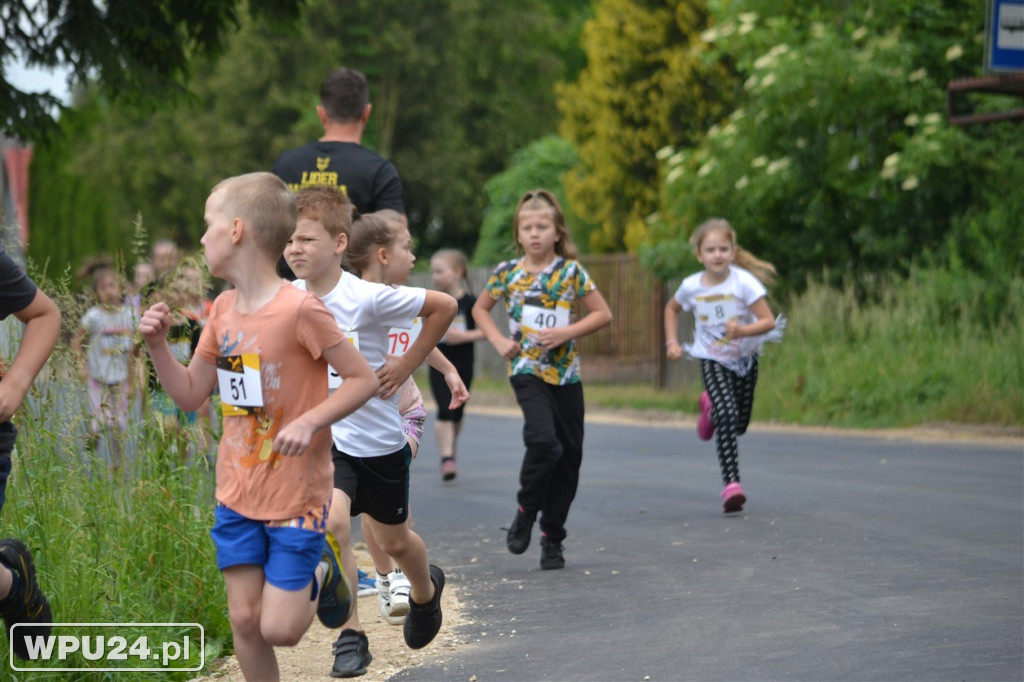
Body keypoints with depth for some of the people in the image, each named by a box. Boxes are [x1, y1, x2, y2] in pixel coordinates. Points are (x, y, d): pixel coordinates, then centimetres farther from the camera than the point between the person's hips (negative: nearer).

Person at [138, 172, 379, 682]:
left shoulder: (300, 310, -18)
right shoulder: (223, 311, 4)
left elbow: (364, 379, -14)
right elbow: (191, 395, 10)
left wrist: (309, 422, -25)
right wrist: (157, 346, -4)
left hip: (296, 496, -6)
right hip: (237, 494, 6)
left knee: (280, 629, -4)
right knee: (244, 621, 4)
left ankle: (319, 574, 26)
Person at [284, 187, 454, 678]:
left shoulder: (368, 298, -22)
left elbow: (444, 306, -11)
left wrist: (405, 365, -11)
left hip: (379, 439, -2)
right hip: (324, 438, 2)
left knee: (393, 540, 16)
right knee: (332, 525, -22)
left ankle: (425, 589, 51)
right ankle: (351, 635, -9)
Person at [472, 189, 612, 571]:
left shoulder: (571, 271, -1)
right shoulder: (507, 273, 1)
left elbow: (603, 314, 1)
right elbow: (480, 309, 17)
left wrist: (566, 332, -12)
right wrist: (498, 341, 1)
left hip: (566, 374, 2)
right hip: (527, 370, -2)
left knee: (569, 456, 5)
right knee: (543, 441, -24)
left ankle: (552, 537, 18)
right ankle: (526, 511, 0)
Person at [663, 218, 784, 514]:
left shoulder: (744, 282, -19)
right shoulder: (691, 286, -11)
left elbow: (768, 321, -21)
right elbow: (671, 309, 12)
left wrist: (741, 330, -38)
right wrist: (672, 342, 2)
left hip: (745, 358, 1)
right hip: (712, 360, -1)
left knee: (740, 425, 12)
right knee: (727, 417, -22)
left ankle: (710, 406, 46)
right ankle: (731, 484, -24)